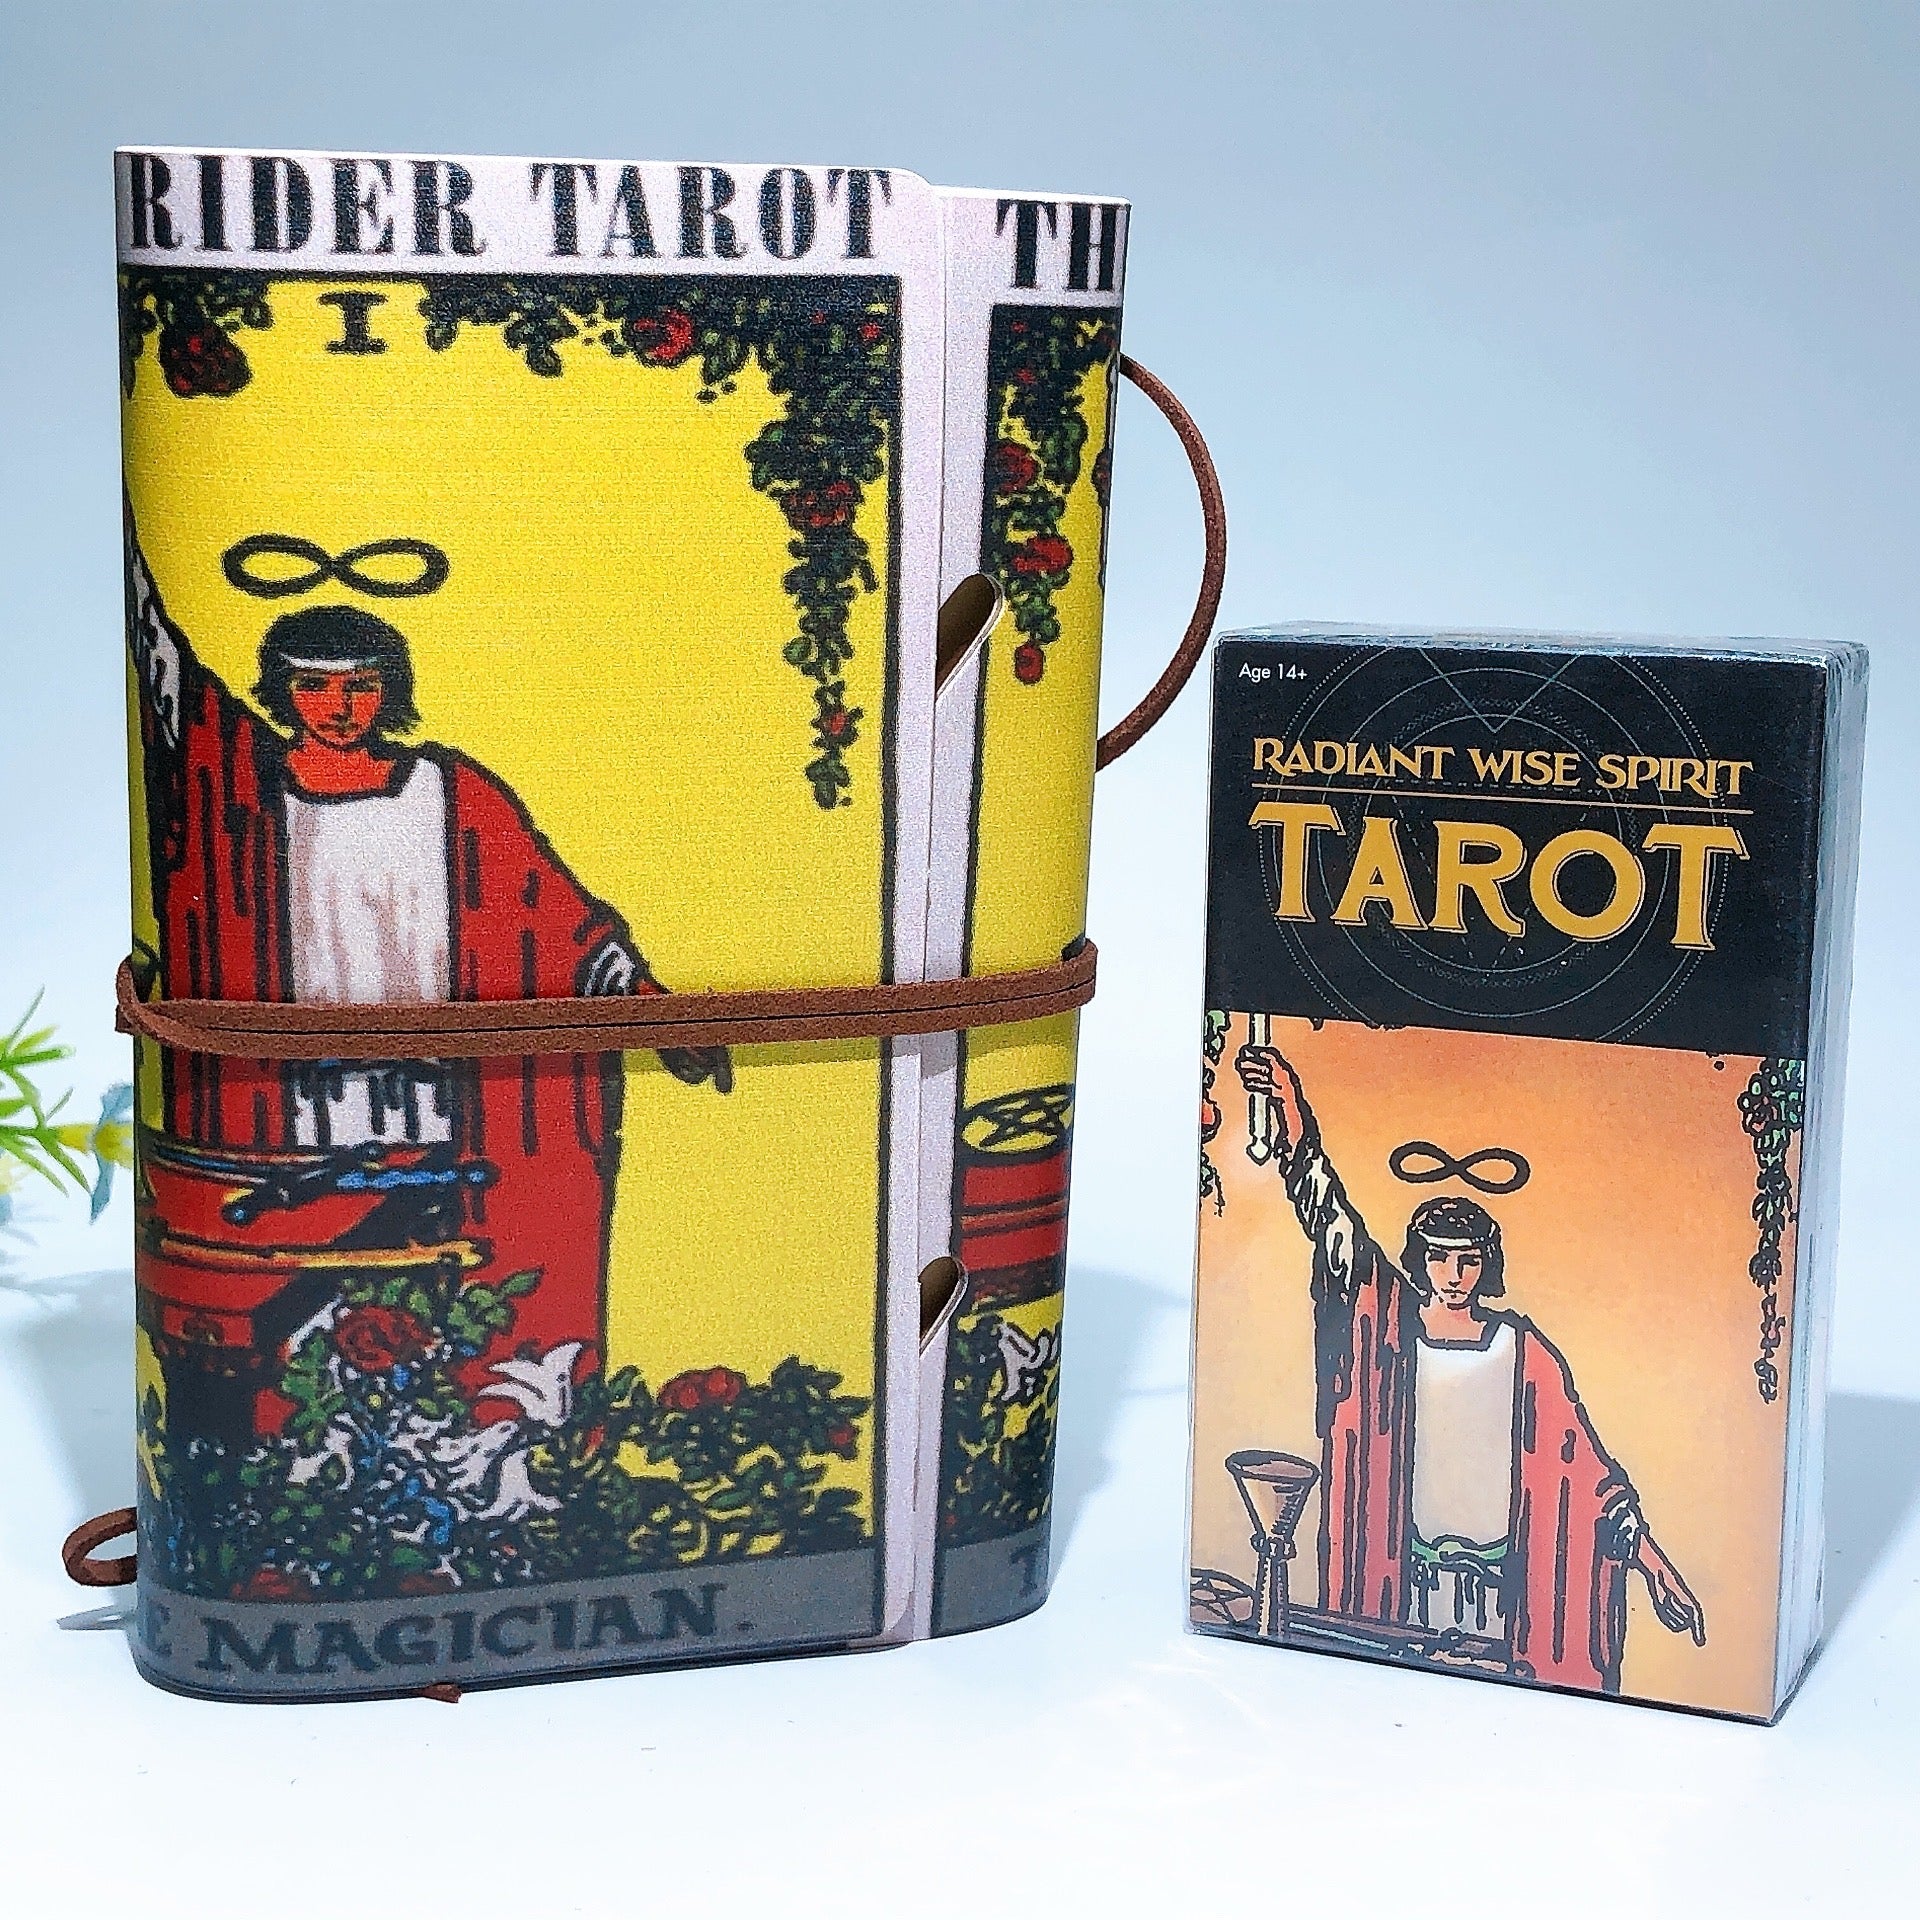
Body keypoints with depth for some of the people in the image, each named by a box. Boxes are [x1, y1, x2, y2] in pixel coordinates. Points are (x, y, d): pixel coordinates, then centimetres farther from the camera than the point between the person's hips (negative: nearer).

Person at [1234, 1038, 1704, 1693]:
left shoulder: (1525, 1350, -1)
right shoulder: (1392, 1325, 0)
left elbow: (1586, 1465, -1)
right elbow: (1332, 1221, -6)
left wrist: (1651, 1559, -5)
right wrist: (1293, 1118, -15)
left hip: (1499, 1572, 0)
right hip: (1409, 1564, 0)